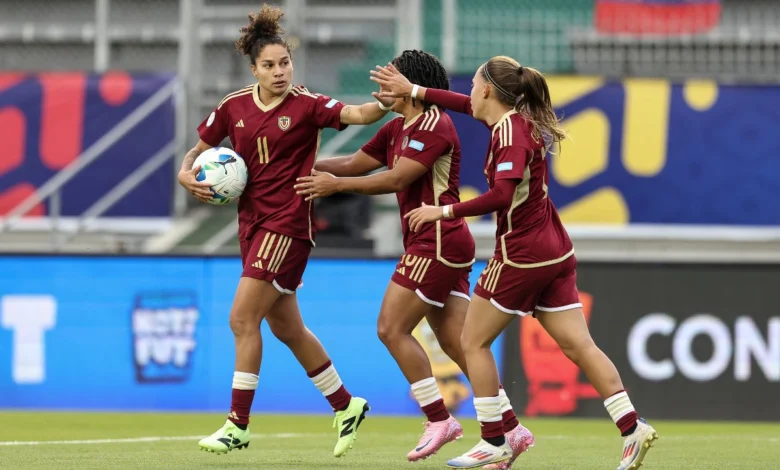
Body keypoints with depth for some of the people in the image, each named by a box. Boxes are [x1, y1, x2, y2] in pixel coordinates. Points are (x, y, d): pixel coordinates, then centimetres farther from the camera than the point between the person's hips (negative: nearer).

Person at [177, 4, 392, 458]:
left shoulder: (306, 106, -9)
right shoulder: (233, 108, 5)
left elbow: (357, 114, -24)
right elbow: (198, 151, 15)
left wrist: (385, 102, -44)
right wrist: (188, 175, -6)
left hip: (287, 224, -7)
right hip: (253, 223, 7)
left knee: (243, 319, -13)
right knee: (287, 328, 13)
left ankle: (238, 425, -6)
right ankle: (347, 406, 27)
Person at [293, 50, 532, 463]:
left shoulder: (434, 126, -12)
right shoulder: (398, 129, 16)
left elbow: (396, 179, -20)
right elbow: (355, 163, 24)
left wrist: (337, 184, -17)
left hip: (438, 241, -9)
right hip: (428, 243, 9)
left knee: (392, 328, -9)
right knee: (455, 342, 4)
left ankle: (439, 420, -5)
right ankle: (511, 428, 2)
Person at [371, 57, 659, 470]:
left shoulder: (511, 131, -17)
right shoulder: (515, 121, 10)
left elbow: (503, 195, -29)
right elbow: (470, 106, 29)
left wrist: (444, 212, -22)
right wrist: (413, 91, 32)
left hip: (521, 254, -9)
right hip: (554, 252, 9)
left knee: (473, 342, 4)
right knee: (577, 344, 4)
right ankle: (632, 427, -6)